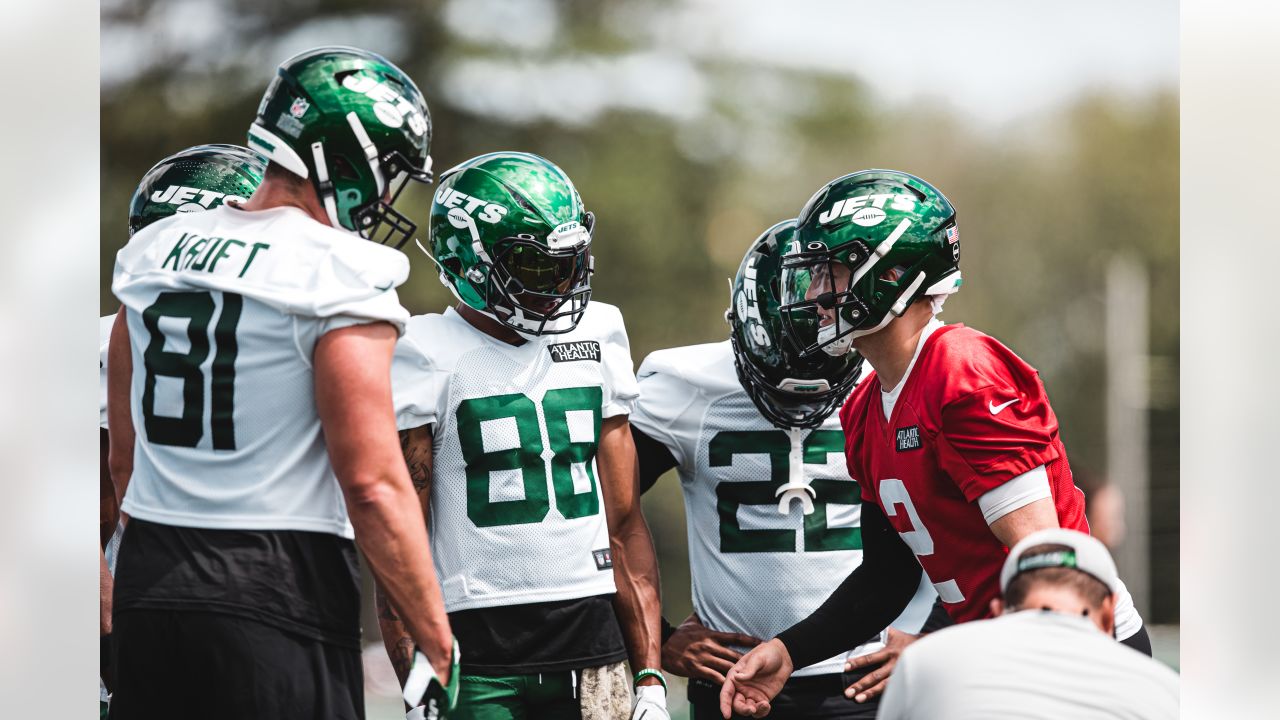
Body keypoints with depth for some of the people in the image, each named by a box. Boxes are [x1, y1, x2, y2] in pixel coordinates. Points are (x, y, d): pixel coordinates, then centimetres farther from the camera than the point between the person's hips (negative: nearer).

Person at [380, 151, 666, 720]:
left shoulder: (595, 340, 11)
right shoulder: (430, 357, -4)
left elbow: (624, 523, 13)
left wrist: (649, 674, 8)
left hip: (594, 644, 4)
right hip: (481, 654, -4)